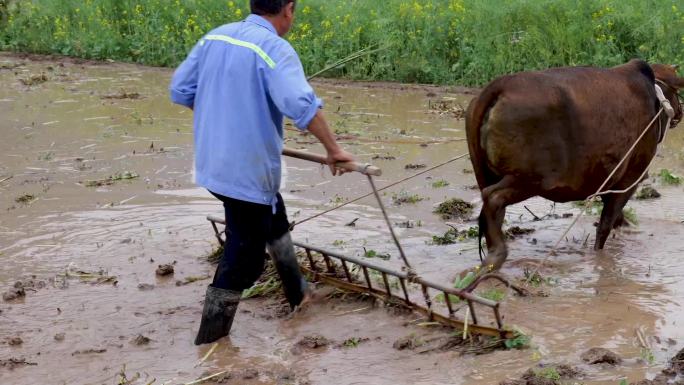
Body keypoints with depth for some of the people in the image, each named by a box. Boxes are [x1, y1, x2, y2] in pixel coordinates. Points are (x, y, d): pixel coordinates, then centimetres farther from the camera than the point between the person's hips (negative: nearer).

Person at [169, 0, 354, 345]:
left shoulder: (214, 38, 4)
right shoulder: (274, 49, -19)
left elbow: (180, 89, 11)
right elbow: (303, 106, -31)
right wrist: (333, 149, -22)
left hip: (212, 162, 9)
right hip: (248, 171, -9)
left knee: (274, 219, 28)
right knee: (244, 256, 5)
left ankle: (298, 294, 43)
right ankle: (210, 337, 13)